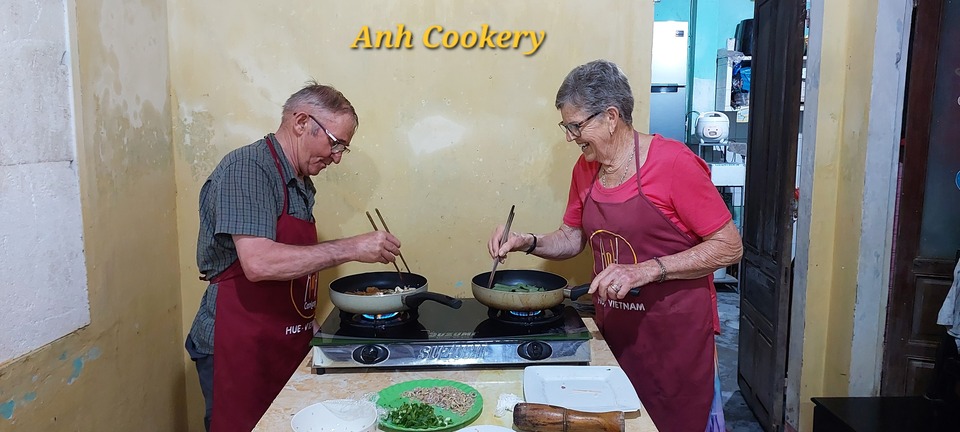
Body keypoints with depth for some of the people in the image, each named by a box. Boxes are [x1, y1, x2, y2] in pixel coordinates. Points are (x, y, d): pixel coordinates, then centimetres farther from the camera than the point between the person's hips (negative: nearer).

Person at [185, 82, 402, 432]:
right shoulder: (246, 168, -15)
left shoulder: (301, 185, 12)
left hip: (286, 345, 8)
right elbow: (258, 263, -27)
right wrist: (351, 248, -24)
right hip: (241, 348, -8)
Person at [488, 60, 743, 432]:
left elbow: (729, 247, -16)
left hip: (676, 332, -5)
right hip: (614, 331, 6)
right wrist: (527, 243, -3)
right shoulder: (585, 169, 4)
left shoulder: (673, 162, -17)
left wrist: (646, 270, -25)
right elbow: (571, 238, 16)